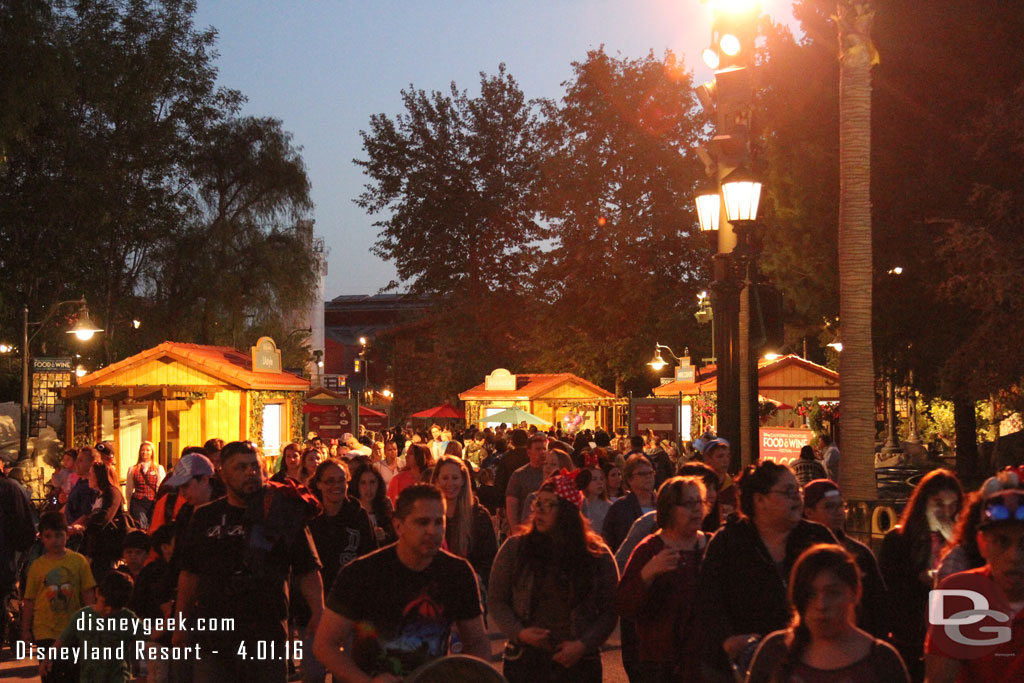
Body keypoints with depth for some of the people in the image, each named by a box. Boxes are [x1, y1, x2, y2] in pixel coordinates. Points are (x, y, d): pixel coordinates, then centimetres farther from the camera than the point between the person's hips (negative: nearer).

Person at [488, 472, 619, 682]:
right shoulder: (514, 548, 1)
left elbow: (609, 611, 2)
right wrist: (519, 632, -10)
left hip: (578, 663, 0)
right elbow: (496, 600, 5)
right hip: (524, 661, 0)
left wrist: (583, 645, -11)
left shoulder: (597, 555, 0)